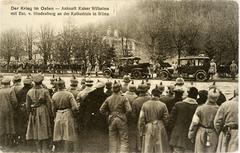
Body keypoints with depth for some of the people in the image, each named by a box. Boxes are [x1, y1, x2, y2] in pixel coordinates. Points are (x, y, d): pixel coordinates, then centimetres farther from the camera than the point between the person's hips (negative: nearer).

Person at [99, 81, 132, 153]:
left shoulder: (108, 99, 1)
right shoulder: (123, 98, -8)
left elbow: (101, 110, 2)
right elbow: (129, 109, -15)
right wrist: (123, 113, 4)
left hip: (111, 120, 3)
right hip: (121, 120, -3)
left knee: (112, 140, 12)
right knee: (124, 140, 5)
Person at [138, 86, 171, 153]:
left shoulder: (145, 105, -3)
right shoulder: (163, 105, -5)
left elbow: (141, 119, -2)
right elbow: (166, 118, 0)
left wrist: (141, 131, 5)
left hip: (148, 129, 1)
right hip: (160, 129, -1)